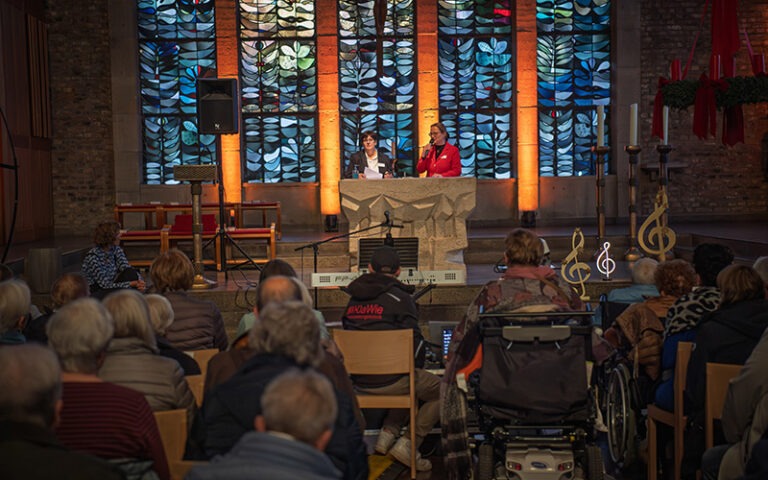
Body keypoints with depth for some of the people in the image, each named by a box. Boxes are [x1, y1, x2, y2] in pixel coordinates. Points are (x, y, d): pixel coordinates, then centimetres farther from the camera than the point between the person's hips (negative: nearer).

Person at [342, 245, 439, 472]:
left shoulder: (353, 299, 11)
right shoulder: (400, 298, -8)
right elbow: (414, 340, -8)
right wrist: (417, 367, 14)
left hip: (359, 379, 7)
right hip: (389, 379, -7)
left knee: (410, 383, 32)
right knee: (442, 391, 9)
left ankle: (387, 434, 18)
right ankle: (406, 445, 0)